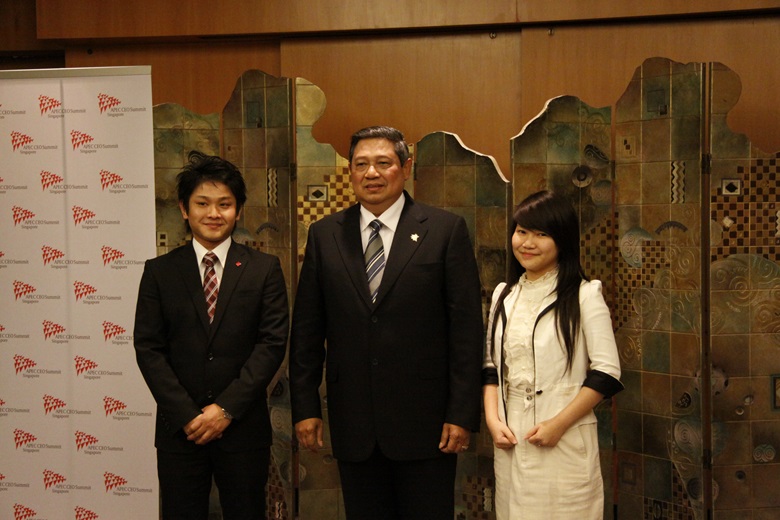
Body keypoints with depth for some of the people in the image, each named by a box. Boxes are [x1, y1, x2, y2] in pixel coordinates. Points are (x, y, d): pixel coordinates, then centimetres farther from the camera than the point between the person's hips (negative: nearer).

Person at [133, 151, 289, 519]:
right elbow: (148, 348, -1)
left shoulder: (264, 269, 2)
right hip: (179, 429, 1)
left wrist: (226, 408, -12)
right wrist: (187, 415, -10)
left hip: (243, 426, 0)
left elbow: (272, 343, -5)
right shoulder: (159, 271, 4)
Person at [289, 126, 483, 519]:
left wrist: (462, 413, -8)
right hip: (352, 423, 3)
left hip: (425, 419, -2)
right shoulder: (325, 235, 6)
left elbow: (467, 328, -5)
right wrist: (305, 407, 3)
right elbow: (306, 330, 7)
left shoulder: (445, 230, -2)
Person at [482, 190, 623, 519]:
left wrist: (559, 424, -15)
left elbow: (606, 373, -9)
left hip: (565, 442, -4)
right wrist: (493, 420, -1)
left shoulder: (584, 295, -6)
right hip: (510, 442, 4)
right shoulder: (503, 295, 10)